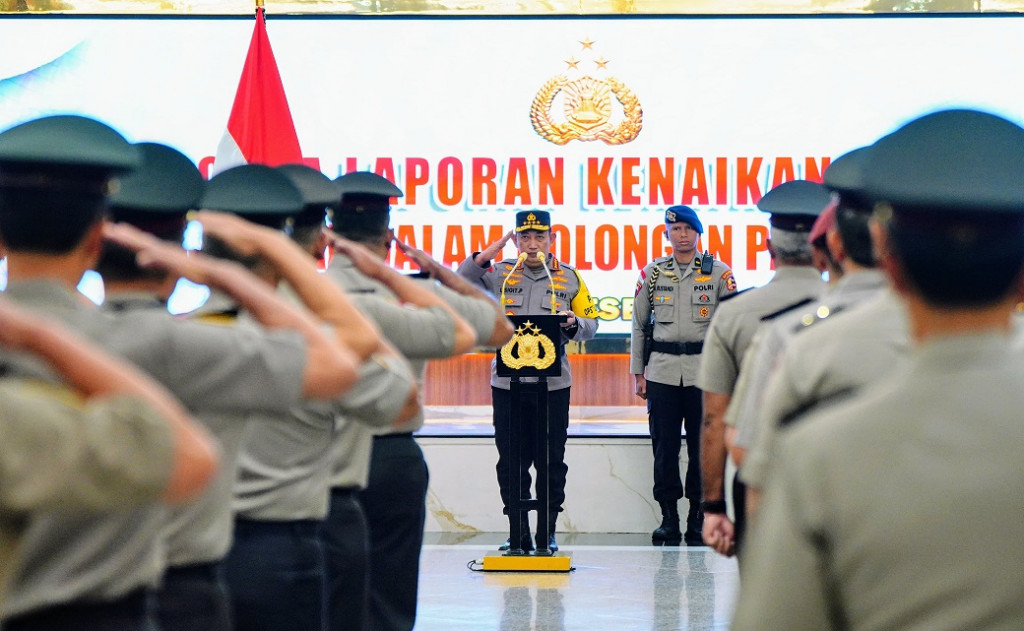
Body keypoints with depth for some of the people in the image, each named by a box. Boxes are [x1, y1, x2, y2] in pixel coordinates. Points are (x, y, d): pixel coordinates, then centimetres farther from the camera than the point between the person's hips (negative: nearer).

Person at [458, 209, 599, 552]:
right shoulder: (500, 273, 7)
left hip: (553, 382, 0)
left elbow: (591, 324, 10)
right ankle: (518, 533, 12)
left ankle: (547, 533, 12)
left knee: (552, 460, 3)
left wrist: (574, 323, -13)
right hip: (507, 381, 1)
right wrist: (484, 255, -13)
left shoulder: (569, 277, 8)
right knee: (510, 460, 4)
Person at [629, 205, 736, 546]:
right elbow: (639, 324, 13)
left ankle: (697, 520, 9)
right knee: (664, 447, 0)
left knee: (702, 447, 1)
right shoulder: (652, 272, 8)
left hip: (704, 370, -1)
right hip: (662, 371, 1)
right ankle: (668, 520, 8)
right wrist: (637, 373, 9)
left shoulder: (719, 273, 4)